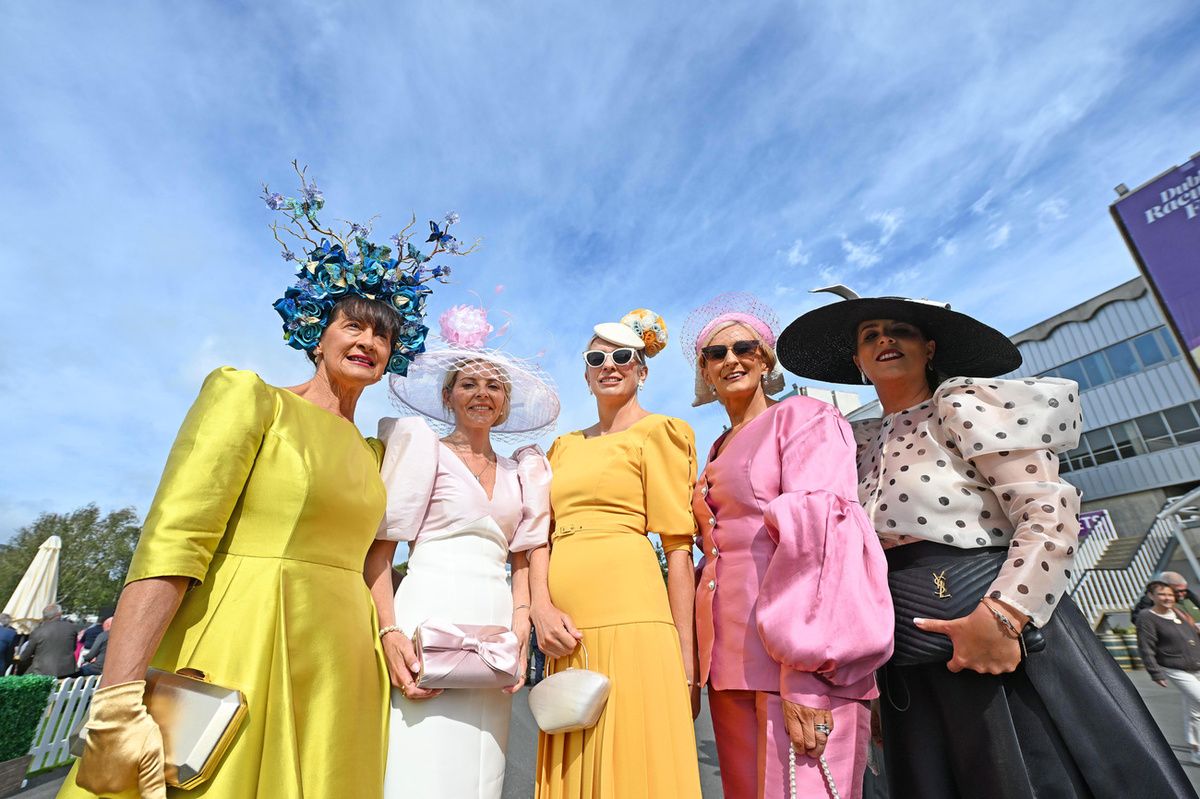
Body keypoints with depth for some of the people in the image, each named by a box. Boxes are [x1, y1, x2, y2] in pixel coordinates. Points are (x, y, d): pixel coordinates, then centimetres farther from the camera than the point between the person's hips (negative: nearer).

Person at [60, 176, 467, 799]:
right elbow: (168, 543, -14)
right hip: (231, 659, -5)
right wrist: (117, 705, -20)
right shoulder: (249, 396, -4)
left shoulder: (372, 452, 13)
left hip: (337, 673, 5)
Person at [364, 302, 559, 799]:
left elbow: (522, 561, 14)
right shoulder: (422, 445, 5)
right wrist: (390, 631, -14)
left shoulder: (519, 471, 16)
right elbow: (378, 550, -2)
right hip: (430, 609, -3)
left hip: (494, 622, 4)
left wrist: (520, 627, -1)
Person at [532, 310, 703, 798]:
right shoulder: (565, 445, 19)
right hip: (565, 630, 6)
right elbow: (541, 535, 13)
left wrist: (686, 662, -7)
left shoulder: (656, 433, 2)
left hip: (628, 620, -5)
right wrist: (541, 608, -5)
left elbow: (678, 548, -4)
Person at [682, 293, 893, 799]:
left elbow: (821, 529, -15)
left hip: (794, 649, -7)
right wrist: (698, 661, 15)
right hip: (731, 659, 7)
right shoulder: (718, 451, 19)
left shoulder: (803, 417, -1)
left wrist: (806, 667, -22)